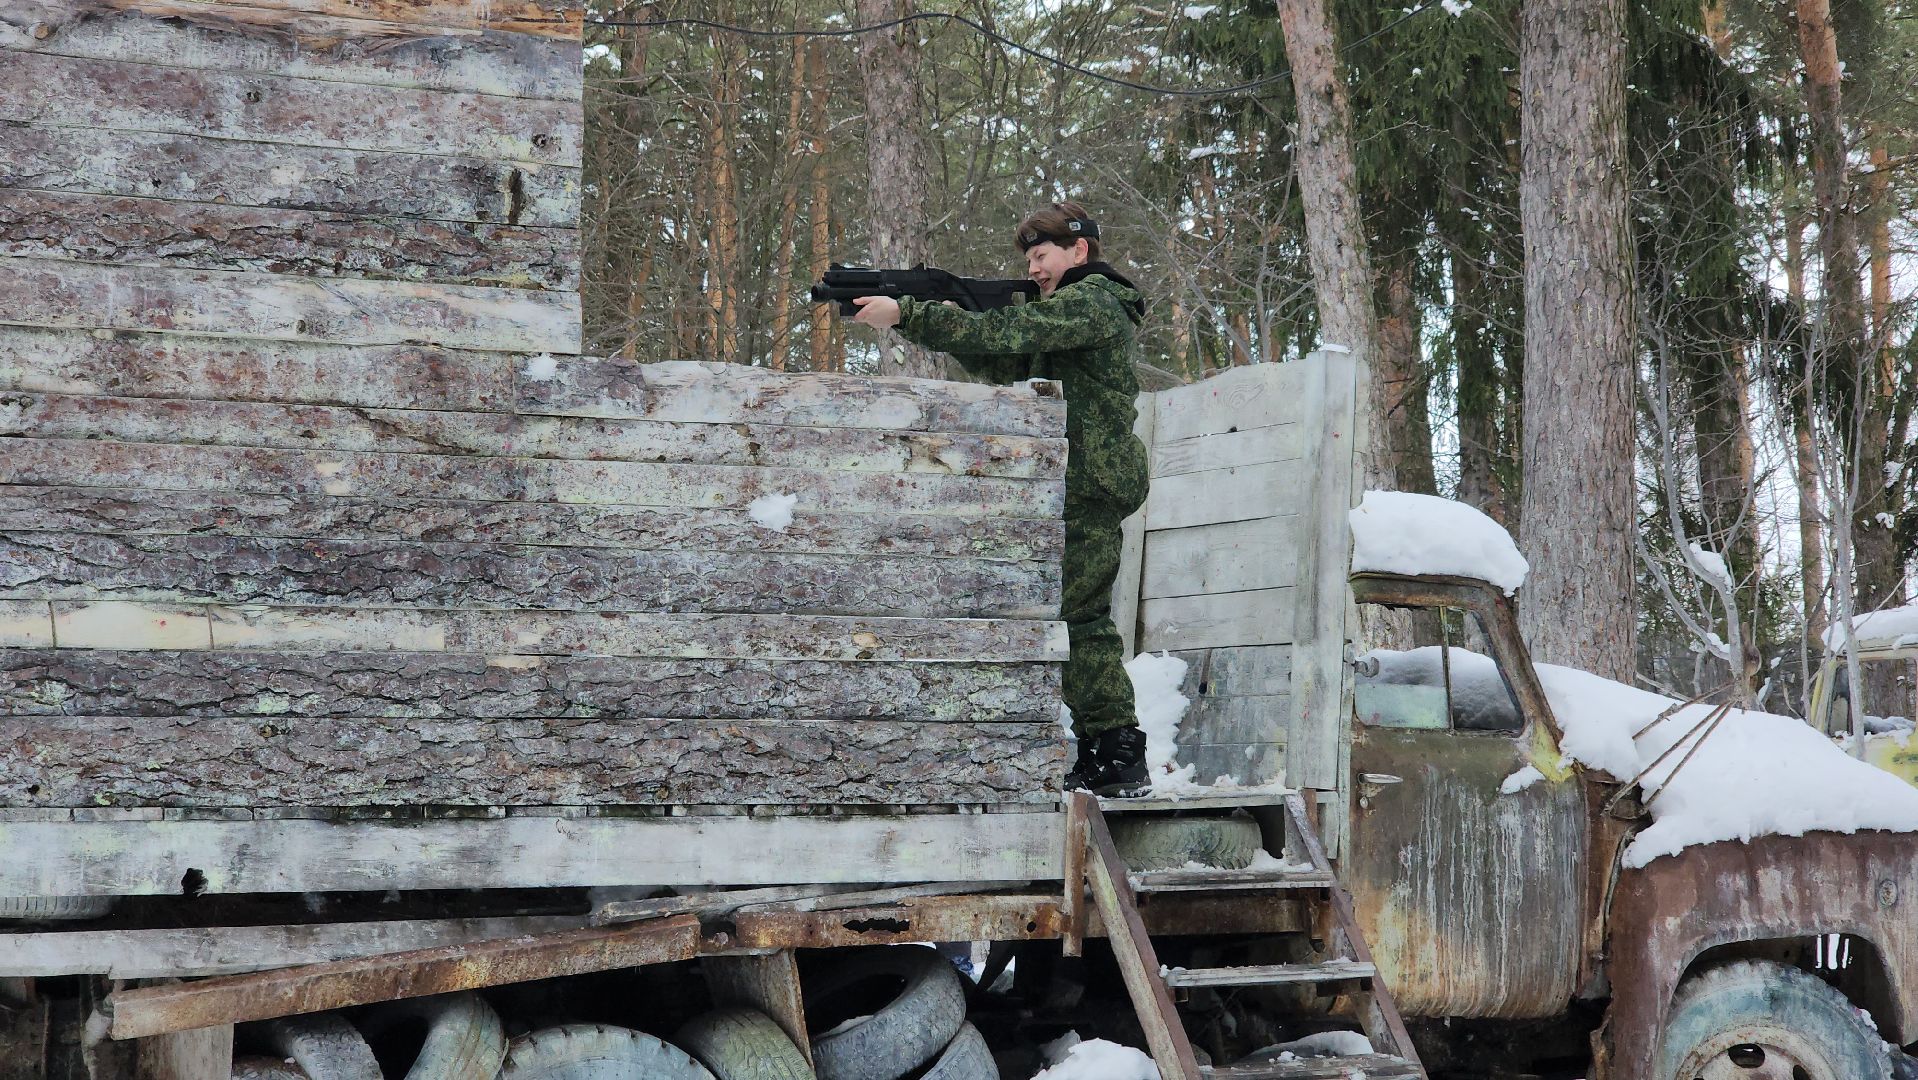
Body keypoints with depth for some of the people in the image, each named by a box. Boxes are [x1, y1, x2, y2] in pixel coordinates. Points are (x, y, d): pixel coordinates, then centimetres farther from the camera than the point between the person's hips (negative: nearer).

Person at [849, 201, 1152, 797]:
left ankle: (1120, 757, -8)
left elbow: (1001, 332, -20)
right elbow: (1005, 365, 16)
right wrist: (925, 314, 3)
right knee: (1079, 618, 11)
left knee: (1077, 617, -10)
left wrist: (905, 313, -20)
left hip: (1091, 485, -11)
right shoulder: (1075, 307, 23)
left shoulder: (1092, 302, -10)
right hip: (1077, 485, 11)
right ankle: (1097, 756, 14)